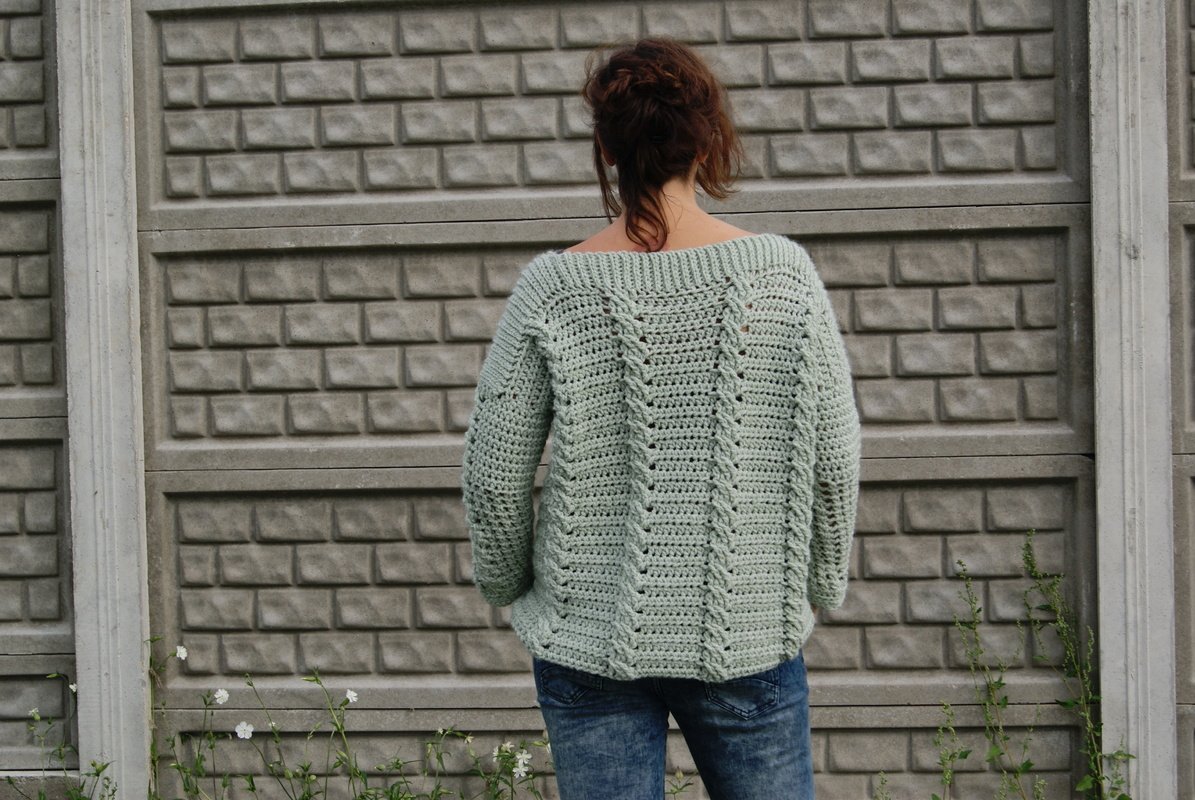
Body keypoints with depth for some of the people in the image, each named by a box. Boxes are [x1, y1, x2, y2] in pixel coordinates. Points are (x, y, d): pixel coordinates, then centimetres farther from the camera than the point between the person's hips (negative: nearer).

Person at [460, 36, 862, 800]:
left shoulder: (551, 289, -8)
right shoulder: (783, 272, -7)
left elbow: (494, 473, -4)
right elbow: (835, 458, -3)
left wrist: (507, 584, 14)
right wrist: (822, 582, 13)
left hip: (592, 633, 0)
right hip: (750, 633, 0)